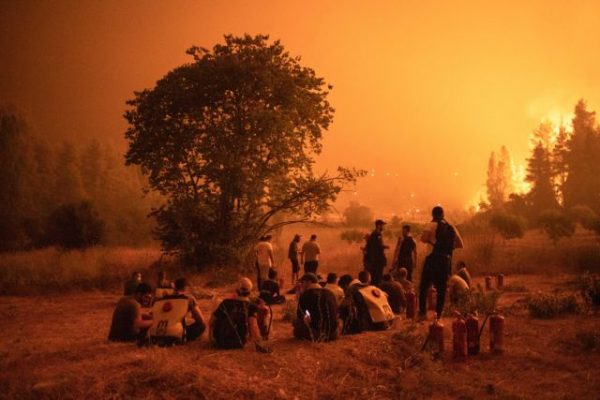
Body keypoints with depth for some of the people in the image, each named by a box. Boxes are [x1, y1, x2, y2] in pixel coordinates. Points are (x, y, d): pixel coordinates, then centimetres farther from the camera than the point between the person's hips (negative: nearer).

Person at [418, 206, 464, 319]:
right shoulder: (451, 228, 13)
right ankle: (438, 313, 10)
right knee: (441, 287, 10)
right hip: (447, 260, 4)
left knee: (424, 285, 4)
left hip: (433, 258, -4)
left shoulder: (432, 225, -2)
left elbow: (423, 238, -15)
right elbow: (460, 244, 13)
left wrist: (430, 240, 5)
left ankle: (422, 312, -2)